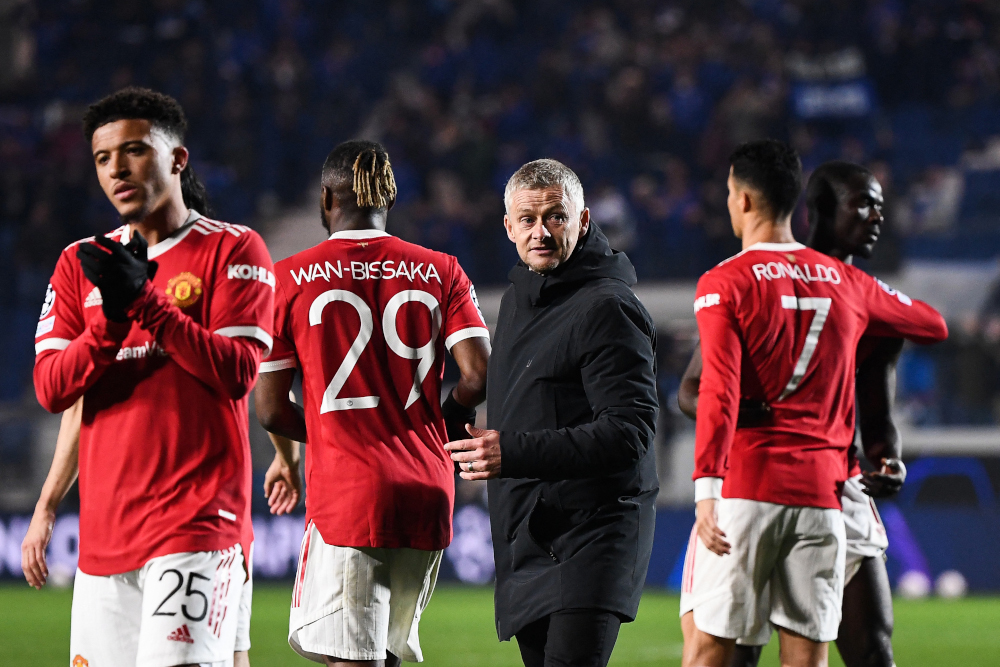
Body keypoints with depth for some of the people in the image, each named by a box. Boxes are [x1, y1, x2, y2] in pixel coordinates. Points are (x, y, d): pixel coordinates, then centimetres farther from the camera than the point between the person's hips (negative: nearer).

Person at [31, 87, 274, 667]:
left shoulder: (232, 251, 2)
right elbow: (52, 390, 6)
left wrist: (146, 302, -16)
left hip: (199, 518, -5)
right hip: (104, 527, 5)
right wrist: (112, 317, -11)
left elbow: (237, 374, -10)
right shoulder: (81, 264, 15)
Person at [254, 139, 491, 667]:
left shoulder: (290, 279, 0)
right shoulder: (440, 272, 6)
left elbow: (270, 409, 0)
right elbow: (479, 375, -3)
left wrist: (289, 450, 21)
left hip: (345, 491, -4)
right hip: (428, 494, 4)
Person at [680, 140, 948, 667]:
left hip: (746, 485, -4)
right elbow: (934, 325, 27)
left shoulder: (724, 284, -3)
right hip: (822, 486, 4)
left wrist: (706, 487, -22)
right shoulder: (845, 282, 12)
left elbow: (718, 391, -15)